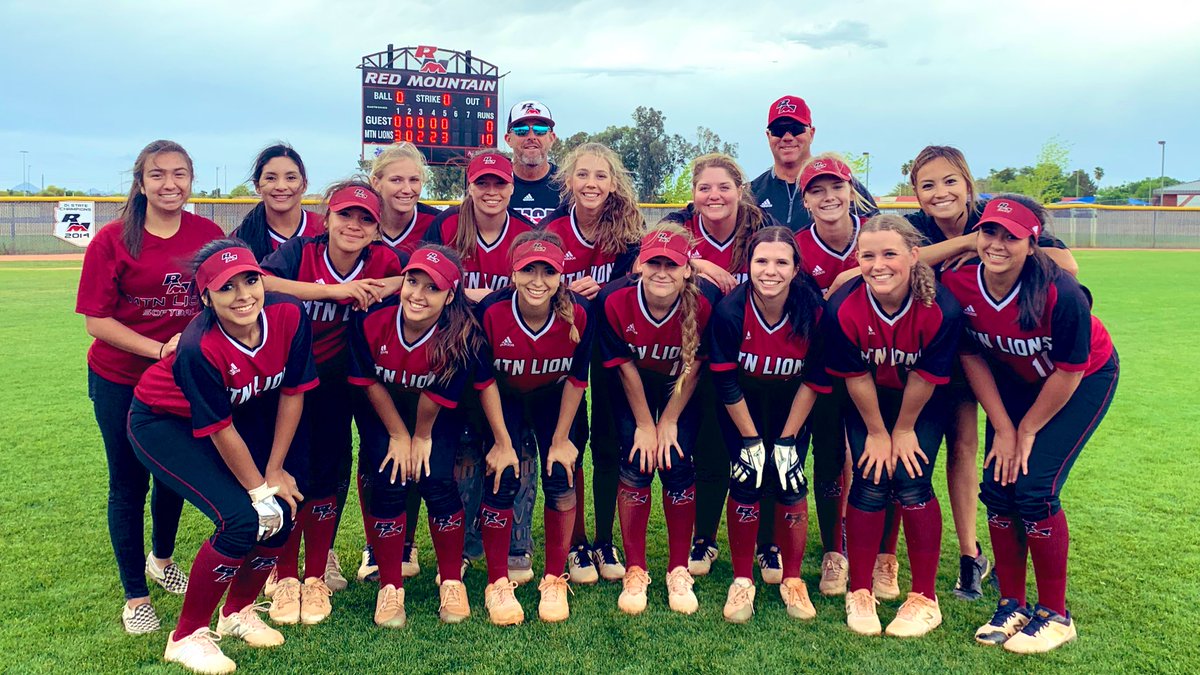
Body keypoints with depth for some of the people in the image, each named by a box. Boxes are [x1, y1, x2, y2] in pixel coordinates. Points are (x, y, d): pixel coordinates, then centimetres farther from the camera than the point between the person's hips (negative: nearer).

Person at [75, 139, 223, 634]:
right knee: (129, 485, 8)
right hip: (120, 380, -3)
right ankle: (135, 597, 24)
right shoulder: (113, 240, -13)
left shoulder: (208, 235, -6)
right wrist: (160, 349, -23)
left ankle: (161, 559, 46)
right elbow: (97, 320, -13)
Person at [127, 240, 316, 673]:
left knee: (285, 505, -4)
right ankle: (187, 637, 2)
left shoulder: (289, 317, -23)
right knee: (242, 519, -19)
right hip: (163, 423, -6)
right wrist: (259, 488, -14)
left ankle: (238, 612, 22)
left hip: (243, 410, 6)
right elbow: (221, 431, -25)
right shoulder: (200, 348, -35)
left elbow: (292, 393, -11)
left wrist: (275, 470, -8)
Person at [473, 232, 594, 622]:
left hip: (555, 400, 1)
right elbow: (485, 380, -17)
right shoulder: (491, 311, -29)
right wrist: (502, 441, -15)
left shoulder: (578, 313, -26)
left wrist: (561, 439, -9)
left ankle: (554, 581, 8)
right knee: (501, 481, -13)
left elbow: (576, 379, -12)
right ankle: (497, 583, 6)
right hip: (503, 400, -1)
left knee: (562, 477, -11)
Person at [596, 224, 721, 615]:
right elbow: (624, 367, -16)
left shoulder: (703, 302, -28)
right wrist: (645, 425, -10)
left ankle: (679, 570, 9)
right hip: (633, 391, 0)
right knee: (636, 466, -10)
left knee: (678, 467, -9)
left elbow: (693, 367, -15)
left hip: (681, 390, 0)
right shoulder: (615, 301, -28)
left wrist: (669, 422, -11)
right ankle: (635, 571, 5)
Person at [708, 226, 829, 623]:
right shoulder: (730, 311, -28)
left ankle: (792, 580, 13)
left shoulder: (813, 310, -24)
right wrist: (751, 438, -14)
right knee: (745, 482, -9)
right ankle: (742, 581, 8)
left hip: (792, 407, 1)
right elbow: (726, 381, -18)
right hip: (743, 407, -1)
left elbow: (814, 380, -13)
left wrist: (787, 438, -12)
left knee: (791, 482, -5)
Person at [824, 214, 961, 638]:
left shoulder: (941, 310, -31)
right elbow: (855, 378, -16)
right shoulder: (843, 309, -29)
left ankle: (924, 599, 7)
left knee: (911, 482, -10)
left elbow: (925, 378, -18)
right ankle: (859, 594, 10)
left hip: (923, 404, -1)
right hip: (868, 402, 1)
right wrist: (877, 432, -8)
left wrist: (904, 430, -8)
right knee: (870, 483, -6)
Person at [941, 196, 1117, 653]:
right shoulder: (958, 286, -22)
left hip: (1085, 380, -4)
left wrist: (1027, 431, -10)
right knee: (996, 485, -4)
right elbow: (972, 358, -8)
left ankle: (1054, 614, 7)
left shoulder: (1061, 294, -35)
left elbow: (1068, 372, -21)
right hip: (1016, 380, 4)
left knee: (1033, 487, -13)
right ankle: (1011, 606, 16)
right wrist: (1003, 429, -8)